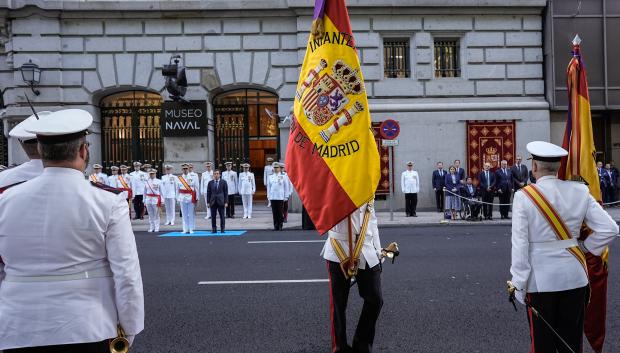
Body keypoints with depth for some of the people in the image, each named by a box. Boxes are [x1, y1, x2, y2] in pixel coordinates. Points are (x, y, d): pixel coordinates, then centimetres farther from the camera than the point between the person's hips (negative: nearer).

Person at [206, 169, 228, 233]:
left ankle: (222, 229, 8)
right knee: (213, 216, 2)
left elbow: (226, 193, 1)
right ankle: (214, 229, 9)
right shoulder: (210, 183, 8)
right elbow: (208, 193, 10)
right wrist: (208, 202, 3)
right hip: (213, 202, 2)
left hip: (221, 201, -2)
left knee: (222, 216, 1)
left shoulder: (223, 182, 2)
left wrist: (226, 202, -5)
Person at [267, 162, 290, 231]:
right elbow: (269, 187, 15)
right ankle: (275, 226, 10)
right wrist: (268, 196, 9)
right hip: (272, 197, 3)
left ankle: (280, 225, 7)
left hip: (280, 197, -2)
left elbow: (286, 187, 3)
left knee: (280, 212, -2)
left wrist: (286, 197, -1)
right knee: (274, 212, 3)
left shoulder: (283, 176, 3)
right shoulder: (270, 177, 11)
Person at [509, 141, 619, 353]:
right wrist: (585, 247, 10)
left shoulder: (524, 196, -13)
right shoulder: (579, 191, -3)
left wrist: (518, 283, -7)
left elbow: (520, 244, -14)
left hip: (540, 279, -3)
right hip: (575, 277, 3)